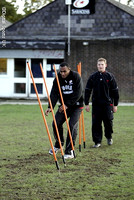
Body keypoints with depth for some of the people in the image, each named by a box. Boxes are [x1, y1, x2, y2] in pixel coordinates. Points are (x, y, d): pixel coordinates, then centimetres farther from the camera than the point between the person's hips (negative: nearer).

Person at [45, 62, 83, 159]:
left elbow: (78, 94, -20)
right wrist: (50, 107, -27)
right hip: (64, 105, 5)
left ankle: (69, 151, -14)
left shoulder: (76, 77, -15)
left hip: (76, 105, -5)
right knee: (56, 123, -4)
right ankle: (59, 144, 23)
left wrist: (68, 105, -26)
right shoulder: (58, 79, -4)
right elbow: (54, 93, -12)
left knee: (72, 125, -17)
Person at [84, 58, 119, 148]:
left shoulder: (110, 76, 1)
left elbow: (115, 91, 5)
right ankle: (97, 141, 7)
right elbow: (87, 90, 9)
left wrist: (115, 105, 3)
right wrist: (86, 104, 4)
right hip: (96, 104, 1)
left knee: (108, 122, 1)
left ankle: (109, 137, 27)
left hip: (107, 104, -1)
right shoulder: (92, 77, 5)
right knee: (96, 123, -2)